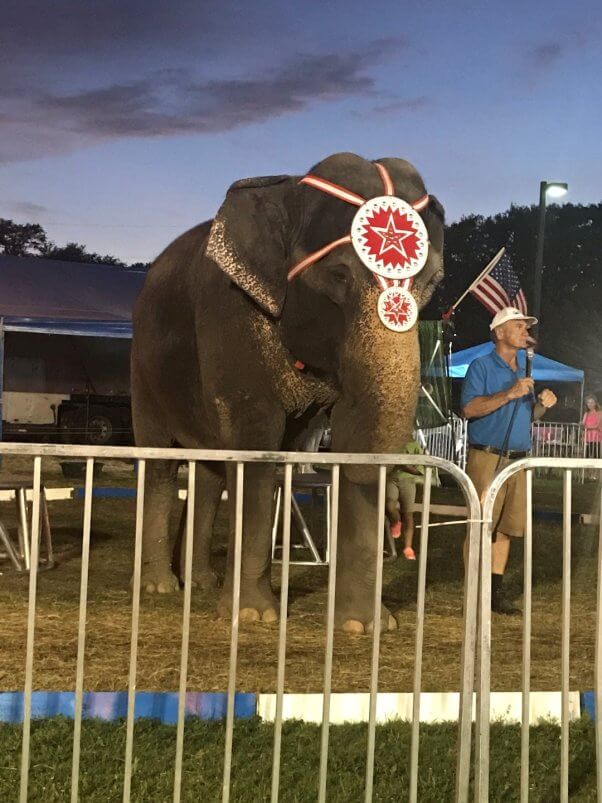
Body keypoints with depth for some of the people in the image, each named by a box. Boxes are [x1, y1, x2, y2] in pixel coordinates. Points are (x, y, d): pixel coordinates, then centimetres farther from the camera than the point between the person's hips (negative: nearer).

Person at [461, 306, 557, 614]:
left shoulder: (525, 370, 19)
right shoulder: (481, 367, -2)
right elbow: (469, 408, -15)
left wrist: (542, 405, 2)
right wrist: (510, 394, -21)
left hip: (518, 459, 7)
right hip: (487, 458, -6)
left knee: (505, 527, 6)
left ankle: (495, 591, 12)